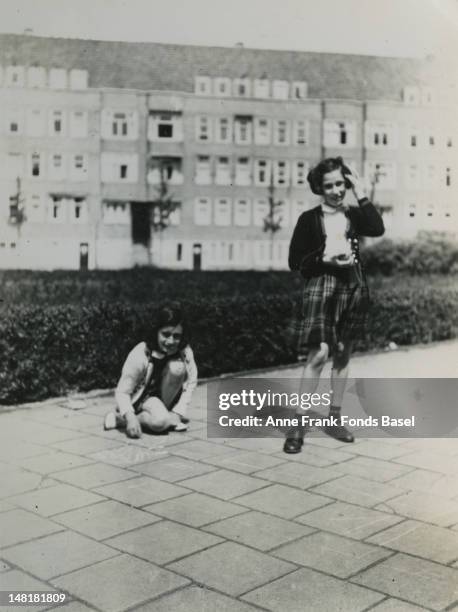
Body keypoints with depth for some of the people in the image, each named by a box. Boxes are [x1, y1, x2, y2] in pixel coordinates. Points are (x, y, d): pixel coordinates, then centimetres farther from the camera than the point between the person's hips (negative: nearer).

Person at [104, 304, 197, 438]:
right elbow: (122, 391, -24)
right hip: (144, 397, -3)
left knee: (177, 366, -27)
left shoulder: (185, 352, -18)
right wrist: (130, 417, -40)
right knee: (159, 421, -36)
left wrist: (178, 412, -23)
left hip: (167, 396, 3)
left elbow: (191, 382, -14)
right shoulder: (140, 354, -26)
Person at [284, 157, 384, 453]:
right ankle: (299, 424, -9)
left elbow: (378, 229, -14)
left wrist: (362, 195, -9)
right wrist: (325, 258, -13)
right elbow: (295, 261, -1)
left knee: (343, 354, 10)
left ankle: (334, 419, 22)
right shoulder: (309, 219, 0)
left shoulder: (354, 215, 7)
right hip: (321, 286, -4)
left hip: (354, 287, 4)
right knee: (318, 354, -15)